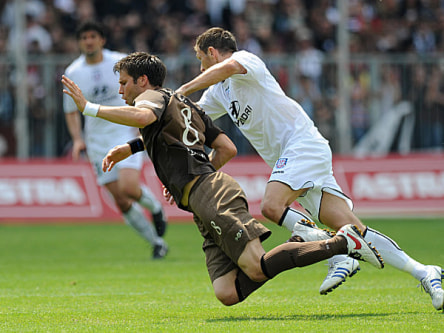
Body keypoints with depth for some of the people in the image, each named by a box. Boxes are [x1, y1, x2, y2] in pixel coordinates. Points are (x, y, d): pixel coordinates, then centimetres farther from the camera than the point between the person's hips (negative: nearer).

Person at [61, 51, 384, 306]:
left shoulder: (154, 96, 4)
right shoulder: (184, 104, 32)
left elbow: (142, 117, -23)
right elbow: (228, 148, 30)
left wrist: (89, 107, -15)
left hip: (211, 194, -9)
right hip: (207, 207, 9)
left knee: (256, 268, -21)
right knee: (228, 293, -5)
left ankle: (343, 241, -15)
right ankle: (298, 248, -2)